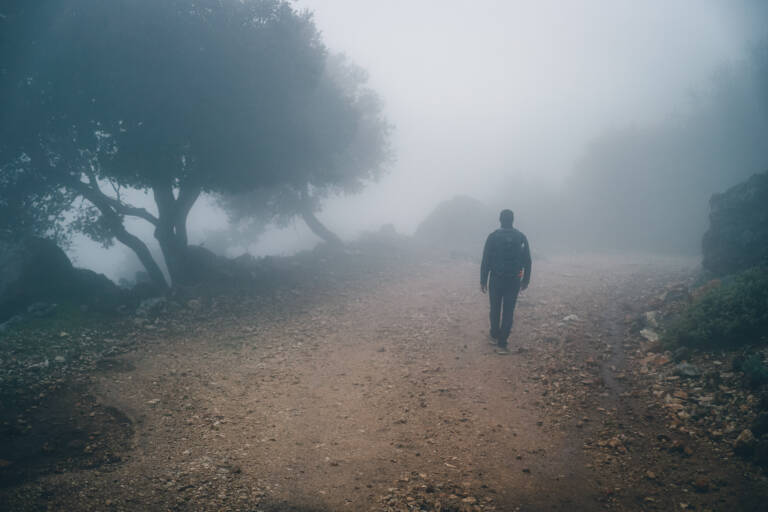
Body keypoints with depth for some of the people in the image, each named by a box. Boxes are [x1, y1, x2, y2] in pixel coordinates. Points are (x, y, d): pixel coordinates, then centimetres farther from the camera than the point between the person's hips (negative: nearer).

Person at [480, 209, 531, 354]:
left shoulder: (493, 237, -8)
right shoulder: (521, 237, -1)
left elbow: (485, 261, -8)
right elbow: (527, 261, 3)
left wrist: (483, 281, 0)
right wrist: (525, 280, 13)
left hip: (496, 279, -1)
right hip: (514, 281, 1)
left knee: (495, 309, 17)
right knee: (508, 311, 4)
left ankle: (495, 336, 33)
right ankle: (502, 344, 2)